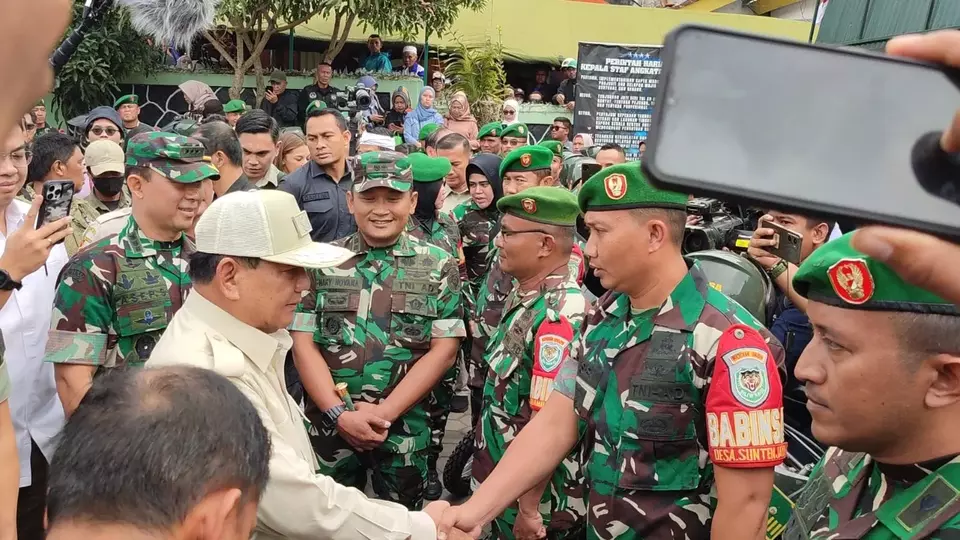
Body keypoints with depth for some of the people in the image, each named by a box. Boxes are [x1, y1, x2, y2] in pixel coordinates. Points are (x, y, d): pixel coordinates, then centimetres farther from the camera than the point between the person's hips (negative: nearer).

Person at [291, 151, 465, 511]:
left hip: (405, 425, 0)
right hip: (329, 422, 1)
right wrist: (339, 413, -12)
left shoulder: (438, 266, -1)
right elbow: (303, 344, -1)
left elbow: (444, 349, -5)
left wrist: (385, 411, -12)